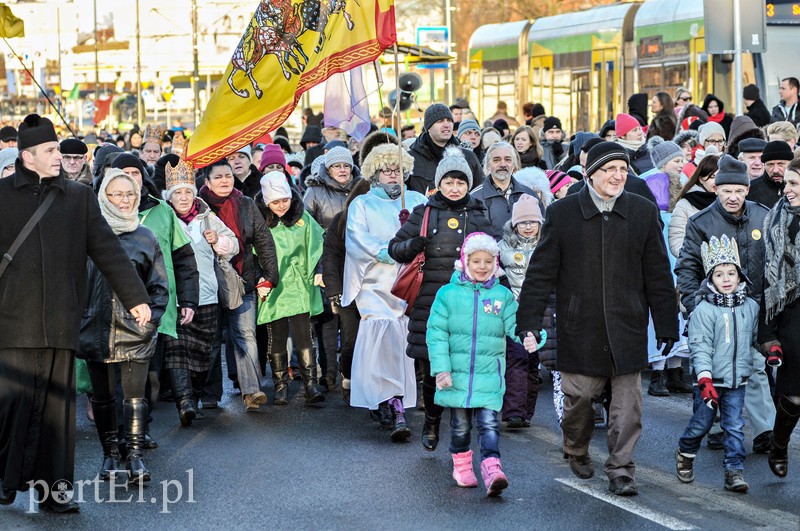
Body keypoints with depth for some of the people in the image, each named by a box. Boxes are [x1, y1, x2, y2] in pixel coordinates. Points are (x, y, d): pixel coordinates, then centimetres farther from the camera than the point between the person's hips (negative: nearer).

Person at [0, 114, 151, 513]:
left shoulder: (79, 197, 12)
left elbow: (108, 251, 11)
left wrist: (135, 297, 7)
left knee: (57, 406, 4)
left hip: (61, 321, 2)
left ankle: (52, 487, 11)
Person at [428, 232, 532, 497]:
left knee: (489, 423, -10)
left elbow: (513, 326, 4)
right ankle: (461, 466, 30)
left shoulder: (502, 295, 4)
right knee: (460, 425, 12)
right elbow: (436, 333, -2)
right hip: (456, 373, 0)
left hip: (489, 374, 0)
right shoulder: (448, 294, -1)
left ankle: (492, 470, -16)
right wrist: (441, 368, -9)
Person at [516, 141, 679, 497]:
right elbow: (541, 273, 1)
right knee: (578, 397, 7)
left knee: (627, 406, -1)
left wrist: (666, 325, 7)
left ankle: (620, 470, 9)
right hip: (579, 330, -1)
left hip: (627, 328, 1)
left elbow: (658, 275, 7)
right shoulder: (562, 213, -1)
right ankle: (577, 451, 34)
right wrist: (529, 322, -4)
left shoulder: (643, 212, 3)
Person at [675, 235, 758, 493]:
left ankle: (734, 471, 6)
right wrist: (705, 377, -20)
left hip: (737, 380, 3)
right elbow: (700, 346, -14)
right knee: (701, 423, 9)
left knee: (735, 426, 1)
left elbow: (754, 339, 20)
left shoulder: (751, 307, 5)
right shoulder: (704, 309, -10)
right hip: (710, 379, -3)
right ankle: (685, 453, 34)